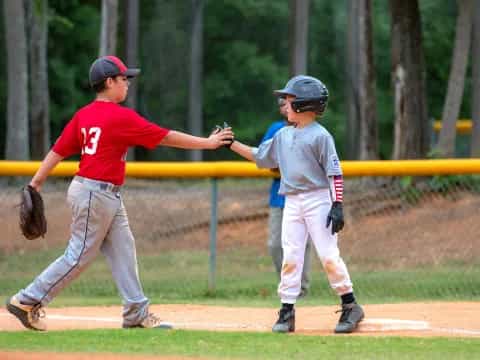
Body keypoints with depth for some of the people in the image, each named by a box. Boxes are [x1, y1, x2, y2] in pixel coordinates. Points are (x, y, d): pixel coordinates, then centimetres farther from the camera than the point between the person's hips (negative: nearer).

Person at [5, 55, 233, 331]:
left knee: (123, 250, 8)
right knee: (79, 256, -3)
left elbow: (59, 150, 6)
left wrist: (36, 183, 8)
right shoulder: (121, 117, -16)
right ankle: (27, 301, 2)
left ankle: (137, 313, 8)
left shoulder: (84, 115, 7)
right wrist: (207, 143, -6)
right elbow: (166, 137, -13)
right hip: (95, 193, -9)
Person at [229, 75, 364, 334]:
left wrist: (337, 206, -16)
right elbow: (259, 156, 22)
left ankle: (350, 306, 2)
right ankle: (286, 311, 3)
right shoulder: (283, 135, 13)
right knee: (290, 256, 2)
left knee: (329, 255, -8)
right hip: (292, 203, 6)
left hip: (318, 200, -6)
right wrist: (232, 143, 13)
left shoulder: (320, 136, -7)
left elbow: (334, 173, -10)